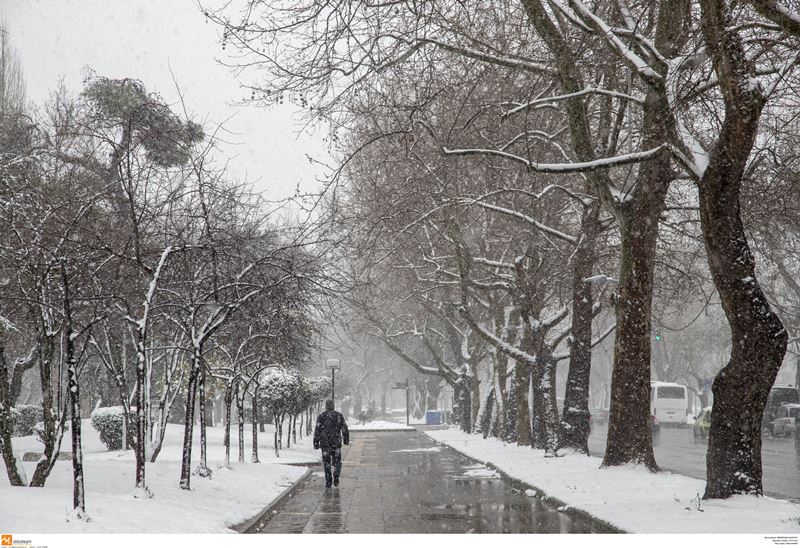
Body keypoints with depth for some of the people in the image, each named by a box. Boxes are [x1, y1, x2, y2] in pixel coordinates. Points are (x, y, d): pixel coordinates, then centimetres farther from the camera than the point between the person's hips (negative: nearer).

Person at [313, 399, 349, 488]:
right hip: (336, 442, 0)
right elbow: (344, 428, 3)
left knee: (327, 463, 9)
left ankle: (328, 482, 8)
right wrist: (346, 439, 14)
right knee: (337, 461, 14)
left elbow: (317, 430, -6)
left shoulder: (321, 416, -3)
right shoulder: (339, 415, 1)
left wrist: (316, 442, -2)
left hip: (325, 443, 0)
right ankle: (336, 477, -5)